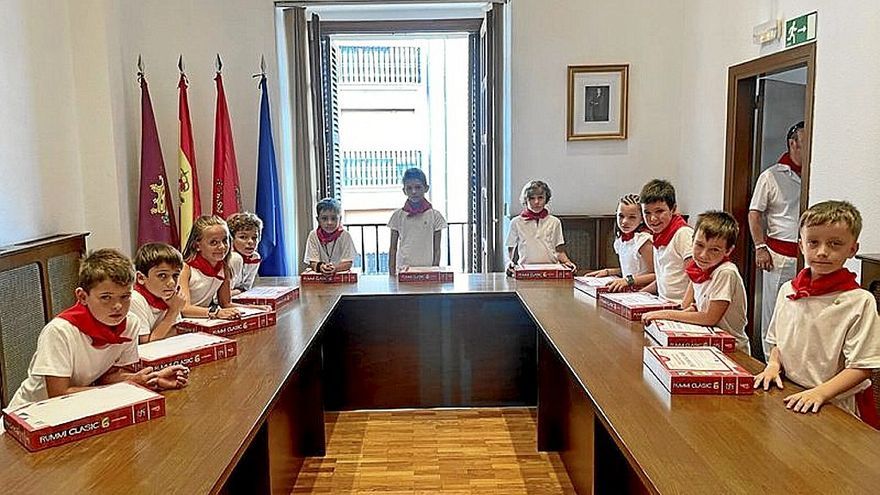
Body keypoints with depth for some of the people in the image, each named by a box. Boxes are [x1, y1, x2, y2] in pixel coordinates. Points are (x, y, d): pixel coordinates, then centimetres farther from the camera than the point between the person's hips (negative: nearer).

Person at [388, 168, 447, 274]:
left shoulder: (434, 215, 3)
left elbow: (437, 249, 4)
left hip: (427, 269, 0)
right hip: (403, 269, 1)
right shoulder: (398, 215, 5)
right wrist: (392, 273, 3)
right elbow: (393, 248, 8)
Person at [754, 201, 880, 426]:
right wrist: (773, 365, 2)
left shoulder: (860, 302, -9)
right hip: (789, 399, 5)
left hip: (837, 407, -4)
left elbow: (861, 367, -9)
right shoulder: (788, 290, 7)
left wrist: (819, 393, -18)